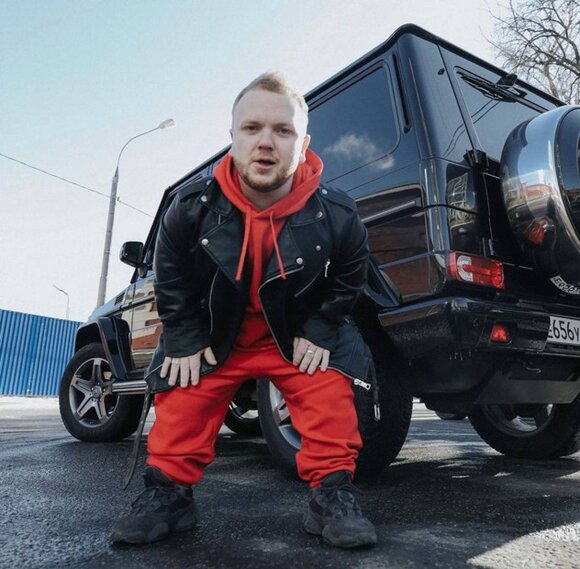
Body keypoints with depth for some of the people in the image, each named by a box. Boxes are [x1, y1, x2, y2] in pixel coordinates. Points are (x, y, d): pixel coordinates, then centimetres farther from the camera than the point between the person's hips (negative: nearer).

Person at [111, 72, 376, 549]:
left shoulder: (336, 214, -21)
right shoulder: (192, 206, -20)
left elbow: (350, 275, -4)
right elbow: (170, 276, -5)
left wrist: (319, 331, -10)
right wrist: (185, 339, -8)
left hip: (298, 334, -1)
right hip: (214, 334, 2)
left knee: (329, 396, -17)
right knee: (182, 400, -3)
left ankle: (332, 494, 0)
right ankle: (168, 493, 15)